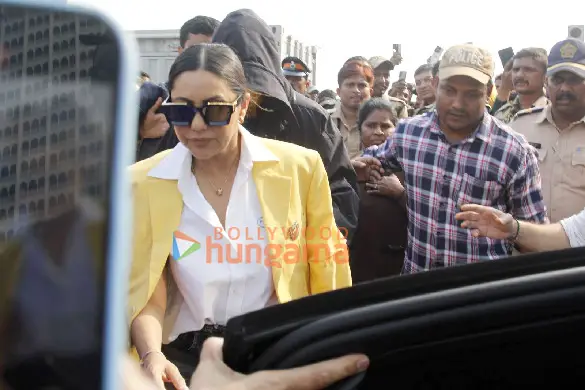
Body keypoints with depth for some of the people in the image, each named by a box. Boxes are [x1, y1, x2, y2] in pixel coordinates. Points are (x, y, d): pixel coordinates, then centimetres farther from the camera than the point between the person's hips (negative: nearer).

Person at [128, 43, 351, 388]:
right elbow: (145, 295, -2)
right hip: (187, 356, 0)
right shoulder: (142, 184, -2)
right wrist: (152, 355, -19)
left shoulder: (299, 167, -4)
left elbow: (325, 279, 4)